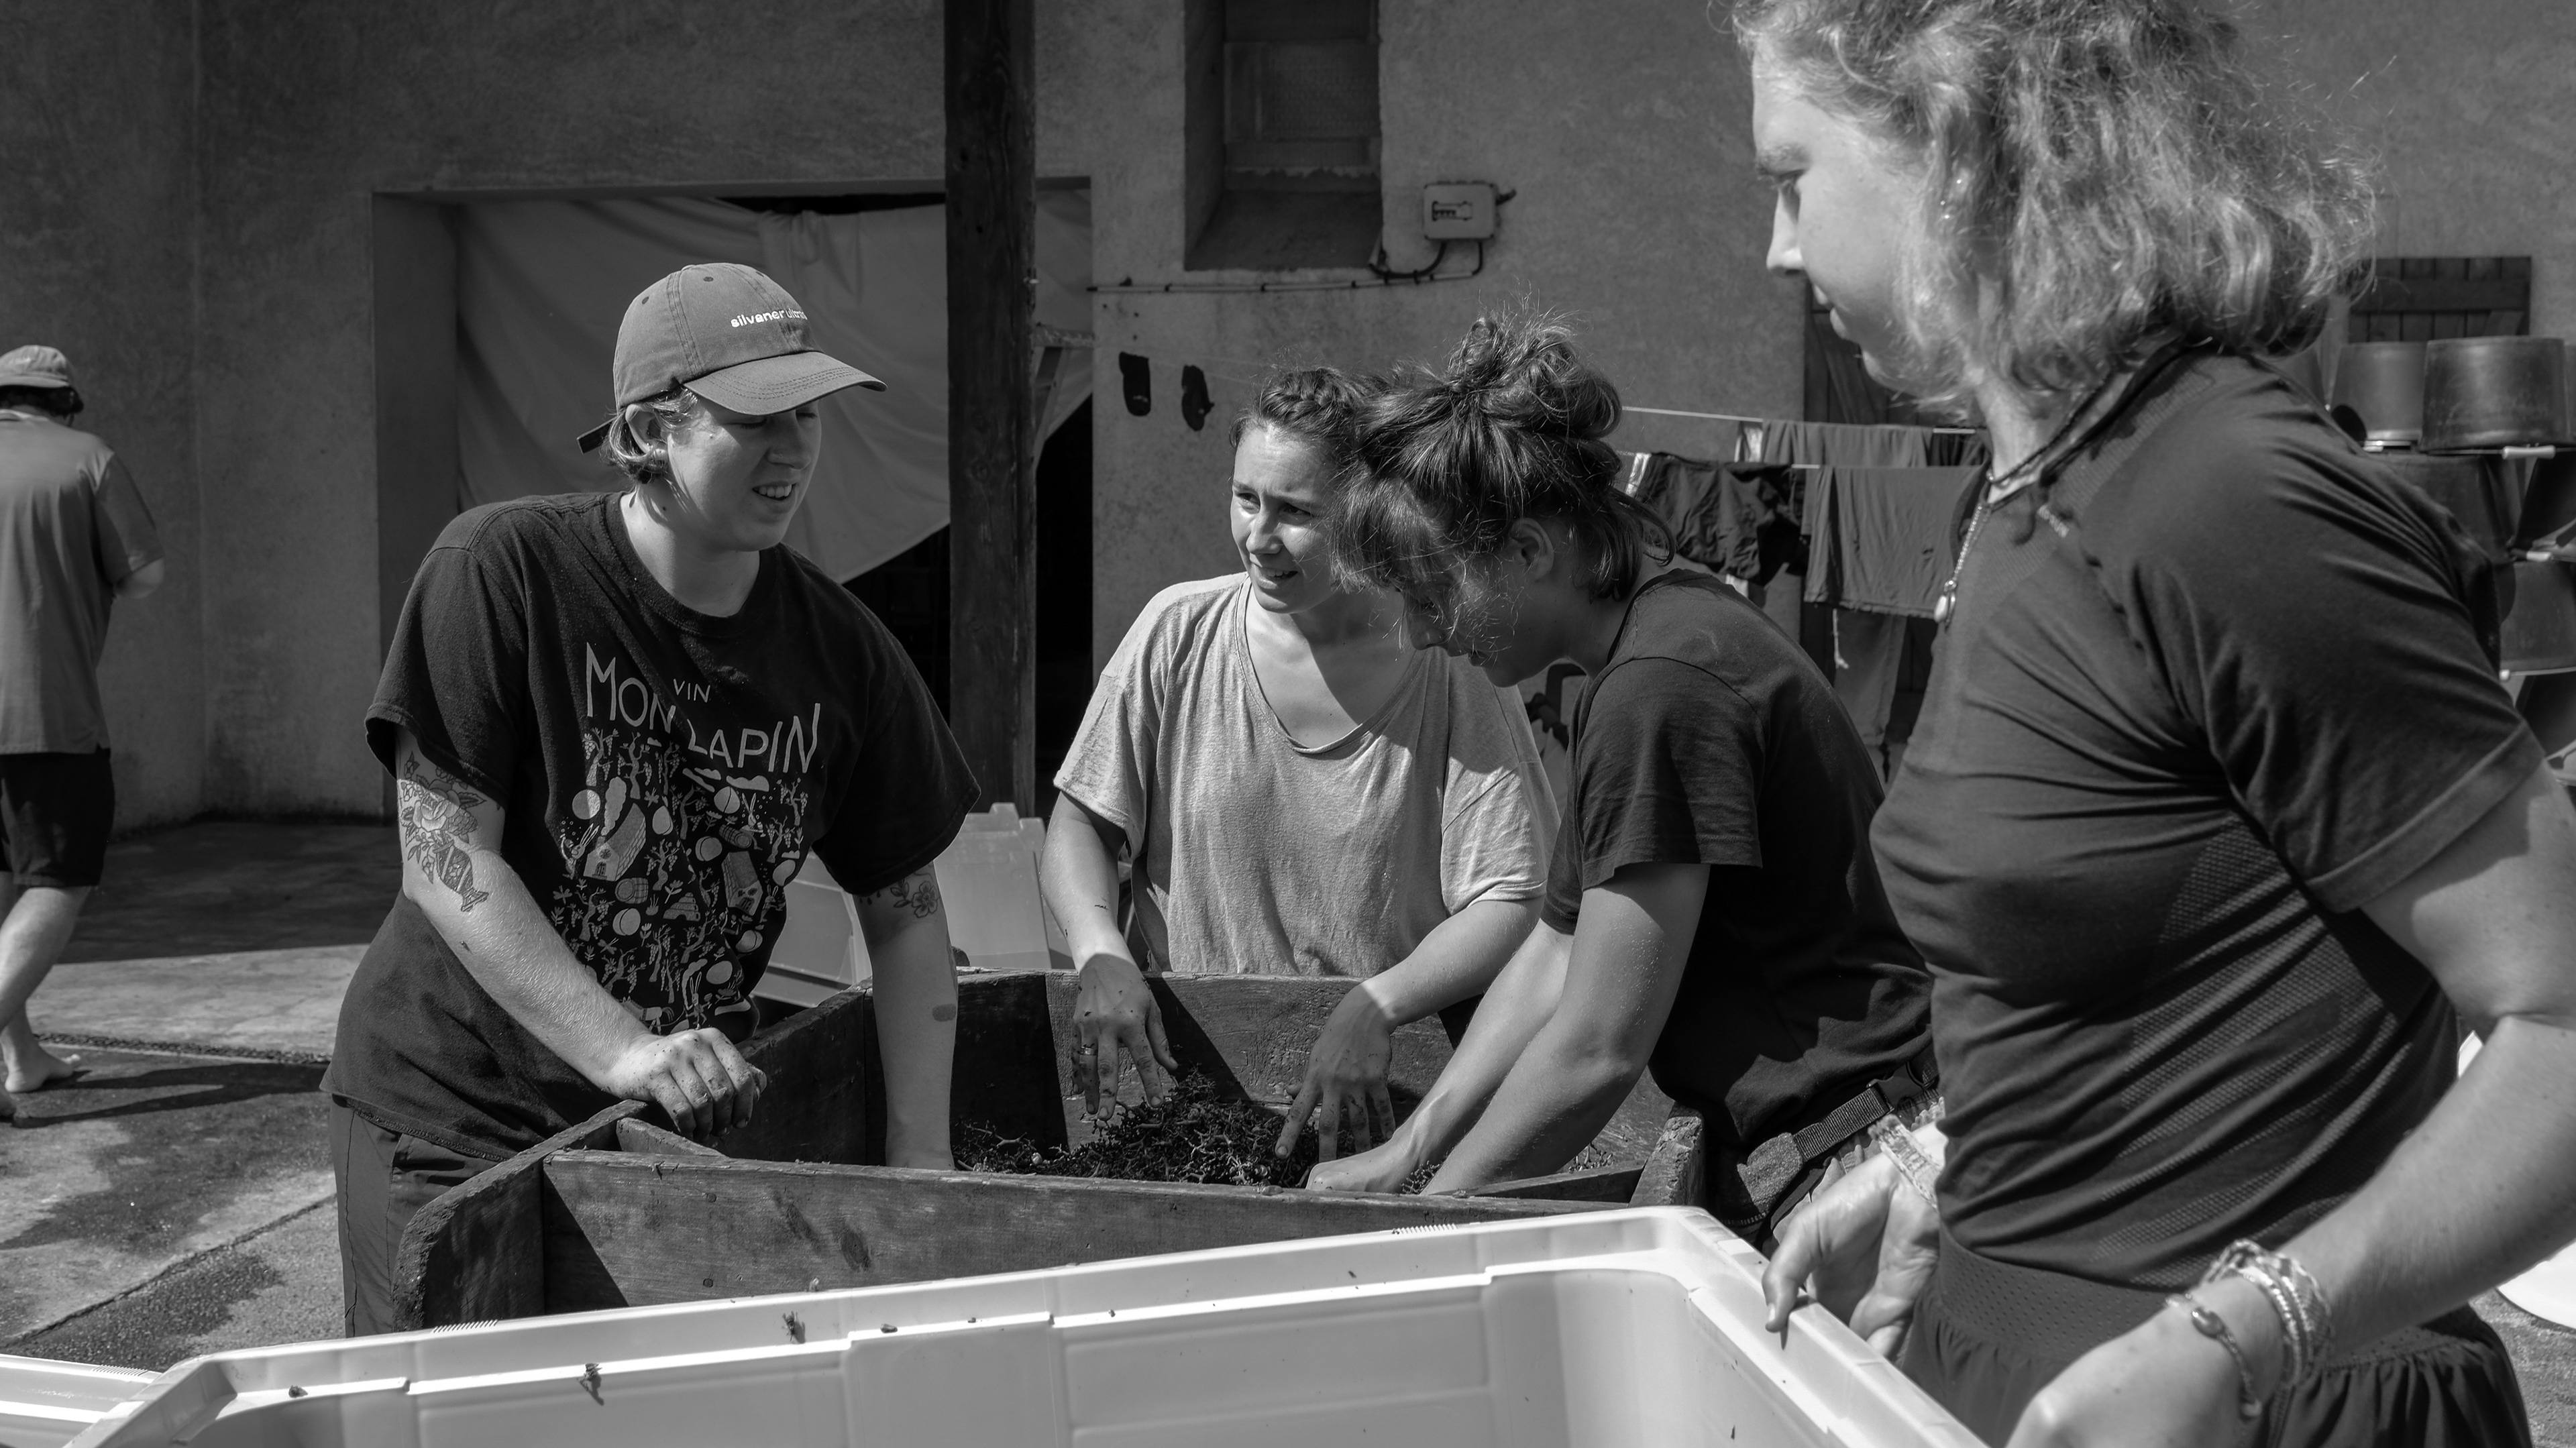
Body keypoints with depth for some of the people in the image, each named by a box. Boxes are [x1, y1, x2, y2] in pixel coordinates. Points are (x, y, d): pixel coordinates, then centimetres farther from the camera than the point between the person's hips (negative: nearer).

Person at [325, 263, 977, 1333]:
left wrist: (919, 1162, -8)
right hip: (450, 1113, -3)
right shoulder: (501, 572, -16)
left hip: (690, 1117, 4)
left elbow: (905, 913, 2)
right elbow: (444, 860, -19)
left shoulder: (839, 650, -4)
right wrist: (625, 1052, -28)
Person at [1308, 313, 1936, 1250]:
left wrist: (1433, 1211, -8)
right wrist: (1407, 1151, 9)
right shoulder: (1657, 637, 10)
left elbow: (1599, 1047, -19)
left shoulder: (1662, 688, -21)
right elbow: (1556, 954, 13)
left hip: (1852, 1162, -9)